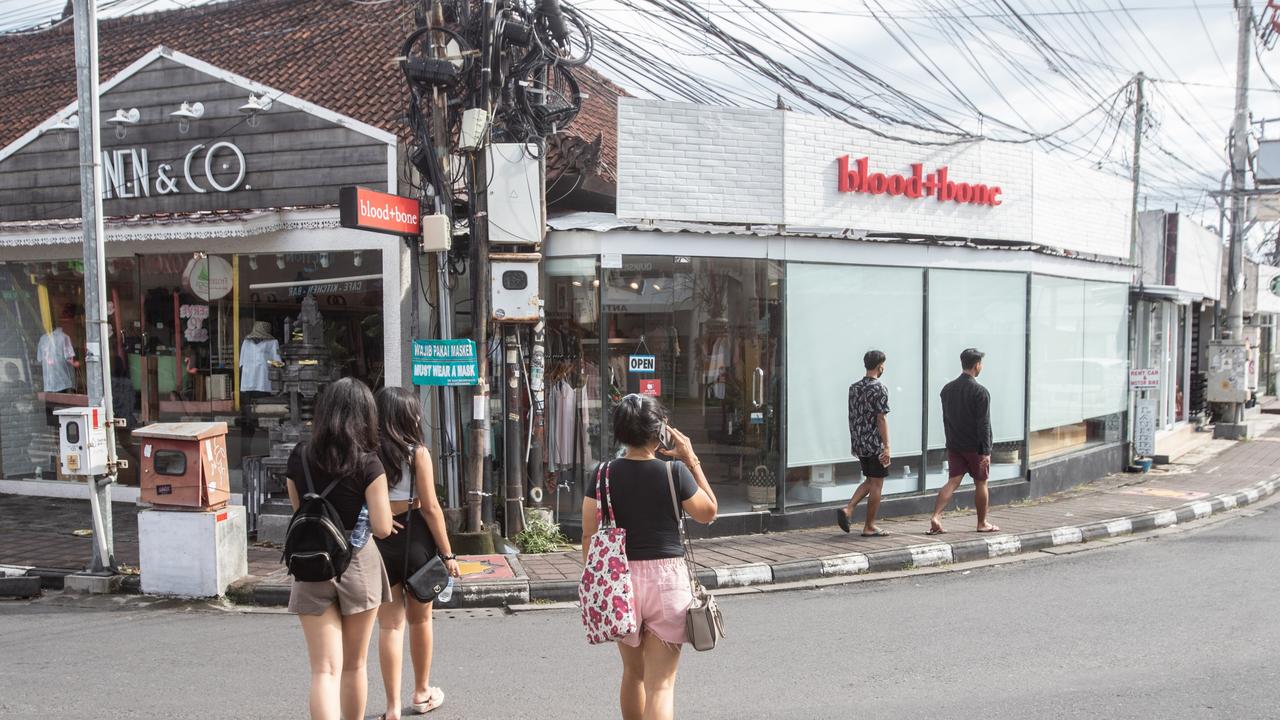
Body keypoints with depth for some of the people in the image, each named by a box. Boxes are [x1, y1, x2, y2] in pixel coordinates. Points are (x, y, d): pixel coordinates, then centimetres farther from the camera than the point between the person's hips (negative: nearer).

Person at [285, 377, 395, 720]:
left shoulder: (299, 457, -1)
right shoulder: (368, 463, -12)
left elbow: (299, 511, 11)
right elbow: (382, 528, -13)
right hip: (358, 564, -1)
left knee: (324, 670, -1)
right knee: (355, 665, 17)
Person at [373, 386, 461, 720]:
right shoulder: (417, 452, -10)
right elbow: (431, 508, -10)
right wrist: (447, 553, -4)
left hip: (378, 542, 2)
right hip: (414, 539, -2)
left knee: (390, 624, 7)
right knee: (420, 619, 17)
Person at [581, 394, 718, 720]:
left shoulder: (603, 475, -3)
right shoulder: (675, 472, -9)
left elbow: (589, 535, -2)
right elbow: (708, 512, 5)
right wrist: (693, 463, 7)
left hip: (621, 577, 3)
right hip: (666, 577, -3)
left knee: (633, 671, 24)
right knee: (660, 683, -1)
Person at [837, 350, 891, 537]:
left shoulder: (853, 388, 9)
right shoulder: (879, 389, -13)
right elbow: (881, 419, -17)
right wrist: (886, 447, -15)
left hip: (859, 443, 7)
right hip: (875, 444, -7)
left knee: (870, 481, 19)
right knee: (876, 484, 3)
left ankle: (848, 509, 3)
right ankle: (869, 527, 8)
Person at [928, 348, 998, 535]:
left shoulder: (947, 389, 6)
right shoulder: (980, 392, -15)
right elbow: (984, 424, -17)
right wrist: (986, 452, -15)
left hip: (954, 445, 5)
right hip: (975, 447, -5)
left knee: (953, 482, 3)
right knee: (981, 484, 10)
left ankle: (935, 516, -13)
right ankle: (982, 523, 20)